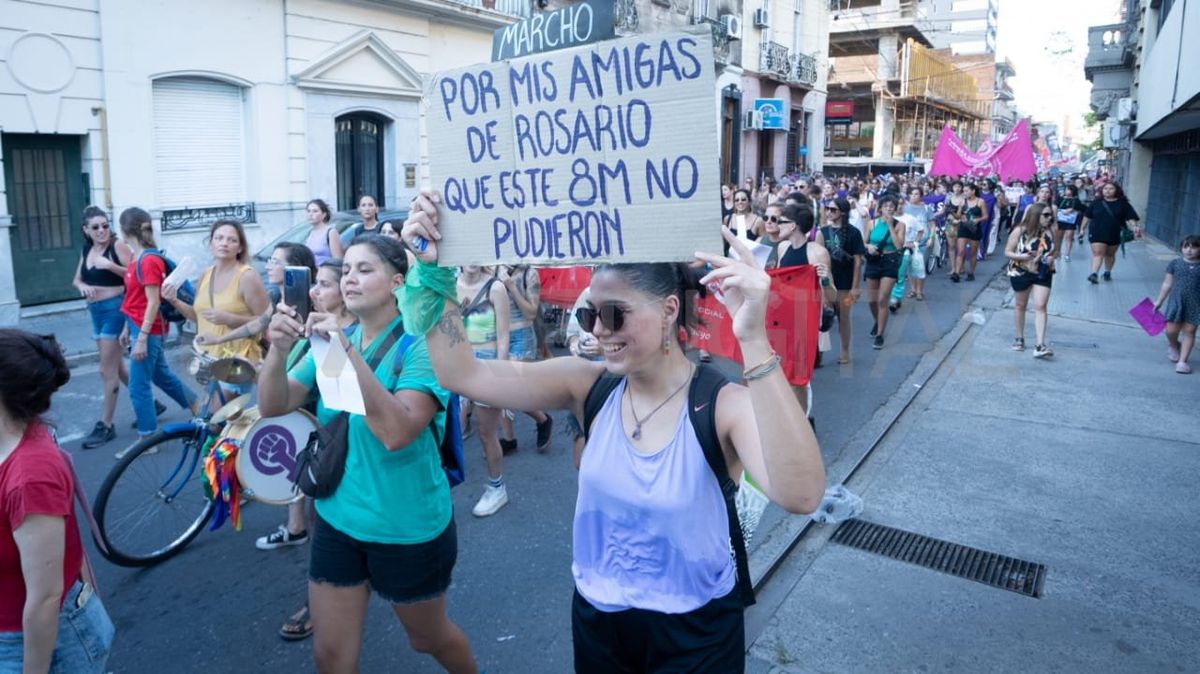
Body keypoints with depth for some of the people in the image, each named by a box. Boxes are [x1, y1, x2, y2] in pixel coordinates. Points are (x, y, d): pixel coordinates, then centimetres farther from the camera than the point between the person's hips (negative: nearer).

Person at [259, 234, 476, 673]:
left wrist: (348, 352, -37)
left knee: (428, 638, 19)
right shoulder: (332, 339, 0)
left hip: (409, 528, -4)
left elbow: (397, 432, -33)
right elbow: (272, 407, -6)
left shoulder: (419, 345, -19)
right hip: (337, 519, 5)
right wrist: (279, 349, -24)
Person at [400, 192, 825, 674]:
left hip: (694, 634, -3)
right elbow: (462, 374, -14)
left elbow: (799, 495, -41)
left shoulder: (724, 403, -21)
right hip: (596, 620, 4)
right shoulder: (590, 385, -10)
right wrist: (432, 271, -25)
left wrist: (753, 343, -50)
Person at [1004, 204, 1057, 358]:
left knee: (1040, 306, -9)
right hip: (1021, 272, -2)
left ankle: (1040, 345, -12)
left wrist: (1051, 258, -11)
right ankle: (1019, 338, 30)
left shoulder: (1050, 231, -3)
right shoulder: (1020, 231, -13)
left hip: (1043, 274, 2)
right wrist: (1022, 256, -27)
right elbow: (1007, 252, -9)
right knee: (1020, 305, 13)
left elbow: (1053, 251, 11)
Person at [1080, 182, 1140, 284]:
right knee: (1097, 253, -11)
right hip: (1097, 233, -1)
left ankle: (1108, 273, 29)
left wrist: (1134, 227, -16)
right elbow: (1087, 216, 9)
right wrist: (1082, 229, 9)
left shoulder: (1123, 204, 1)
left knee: (1110, 254, 14)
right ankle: (1094, 274, -20)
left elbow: (1131, 217, -2)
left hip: (1114, 234, 1)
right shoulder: (1096, 203, 3)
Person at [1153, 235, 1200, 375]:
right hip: (1176, 301, 1)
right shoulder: (1175, 263, 2)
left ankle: (1182, 361, 7)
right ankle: (1174, 346, 34)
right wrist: (1159, 301, 9)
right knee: (1171, 331, -1)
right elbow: (1167, 284, 8)